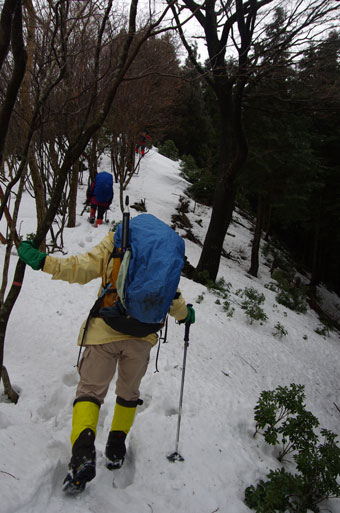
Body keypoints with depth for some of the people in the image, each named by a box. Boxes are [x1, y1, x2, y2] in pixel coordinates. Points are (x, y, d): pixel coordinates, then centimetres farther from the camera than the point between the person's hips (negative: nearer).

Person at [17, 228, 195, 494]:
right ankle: (116, 447, 27)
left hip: (105, 332, -2)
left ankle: (83, 451, -15)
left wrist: (41, 261, -5)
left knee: (91, 389, 4)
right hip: (142, 336, 3)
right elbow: (173, 296, 15)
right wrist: (185, 315, 35)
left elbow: (81, 268, -8)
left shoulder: (111, 244, 5)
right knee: (129, 391, 22)